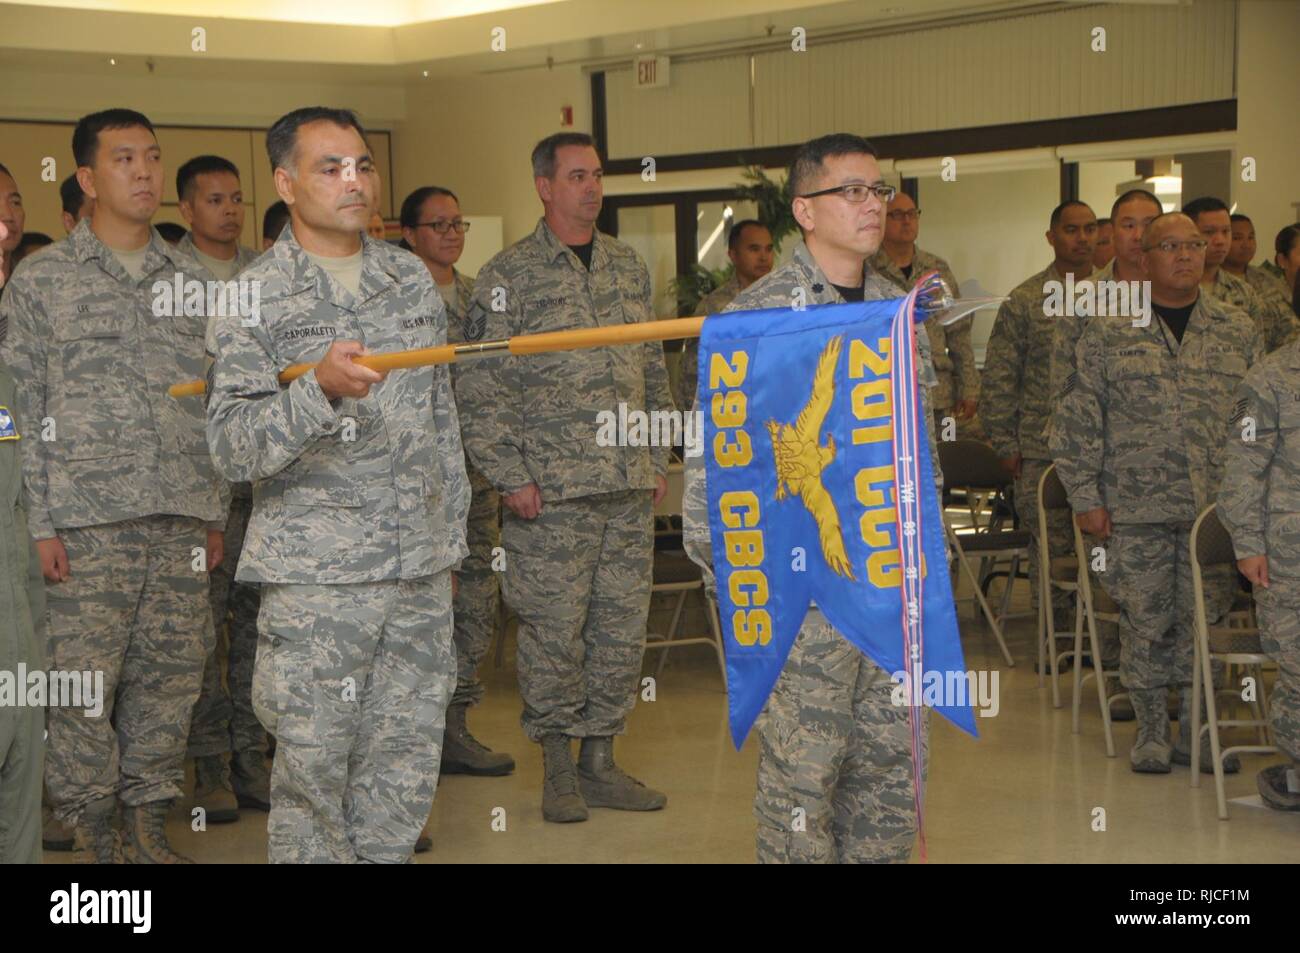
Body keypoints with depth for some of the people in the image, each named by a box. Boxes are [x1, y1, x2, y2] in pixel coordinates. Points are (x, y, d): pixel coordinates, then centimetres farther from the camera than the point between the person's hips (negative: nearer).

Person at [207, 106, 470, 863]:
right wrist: (320, 389, -29)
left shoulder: (413, 278, 12)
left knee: (407, 762, 9)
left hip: (422, 572, 5)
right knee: (314, 767, 1)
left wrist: (451, 538, 17)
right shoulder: (256, 297, -4)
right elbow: (232, 446, -13)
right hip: (315, 576, -4)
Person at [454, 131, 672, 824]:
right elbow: (482, 389, -6)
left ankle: (600, 759, 18)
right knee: (553, 628, -1)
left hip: (630, 488, 5)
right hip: (551, 489, -5)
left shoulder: (629, 267, 14)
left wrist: (658, 461, 14)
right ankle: (558, 767, 12)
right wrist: (510, 476, -11)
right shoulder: (508, 276, -3)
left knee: (623, 625, 7)